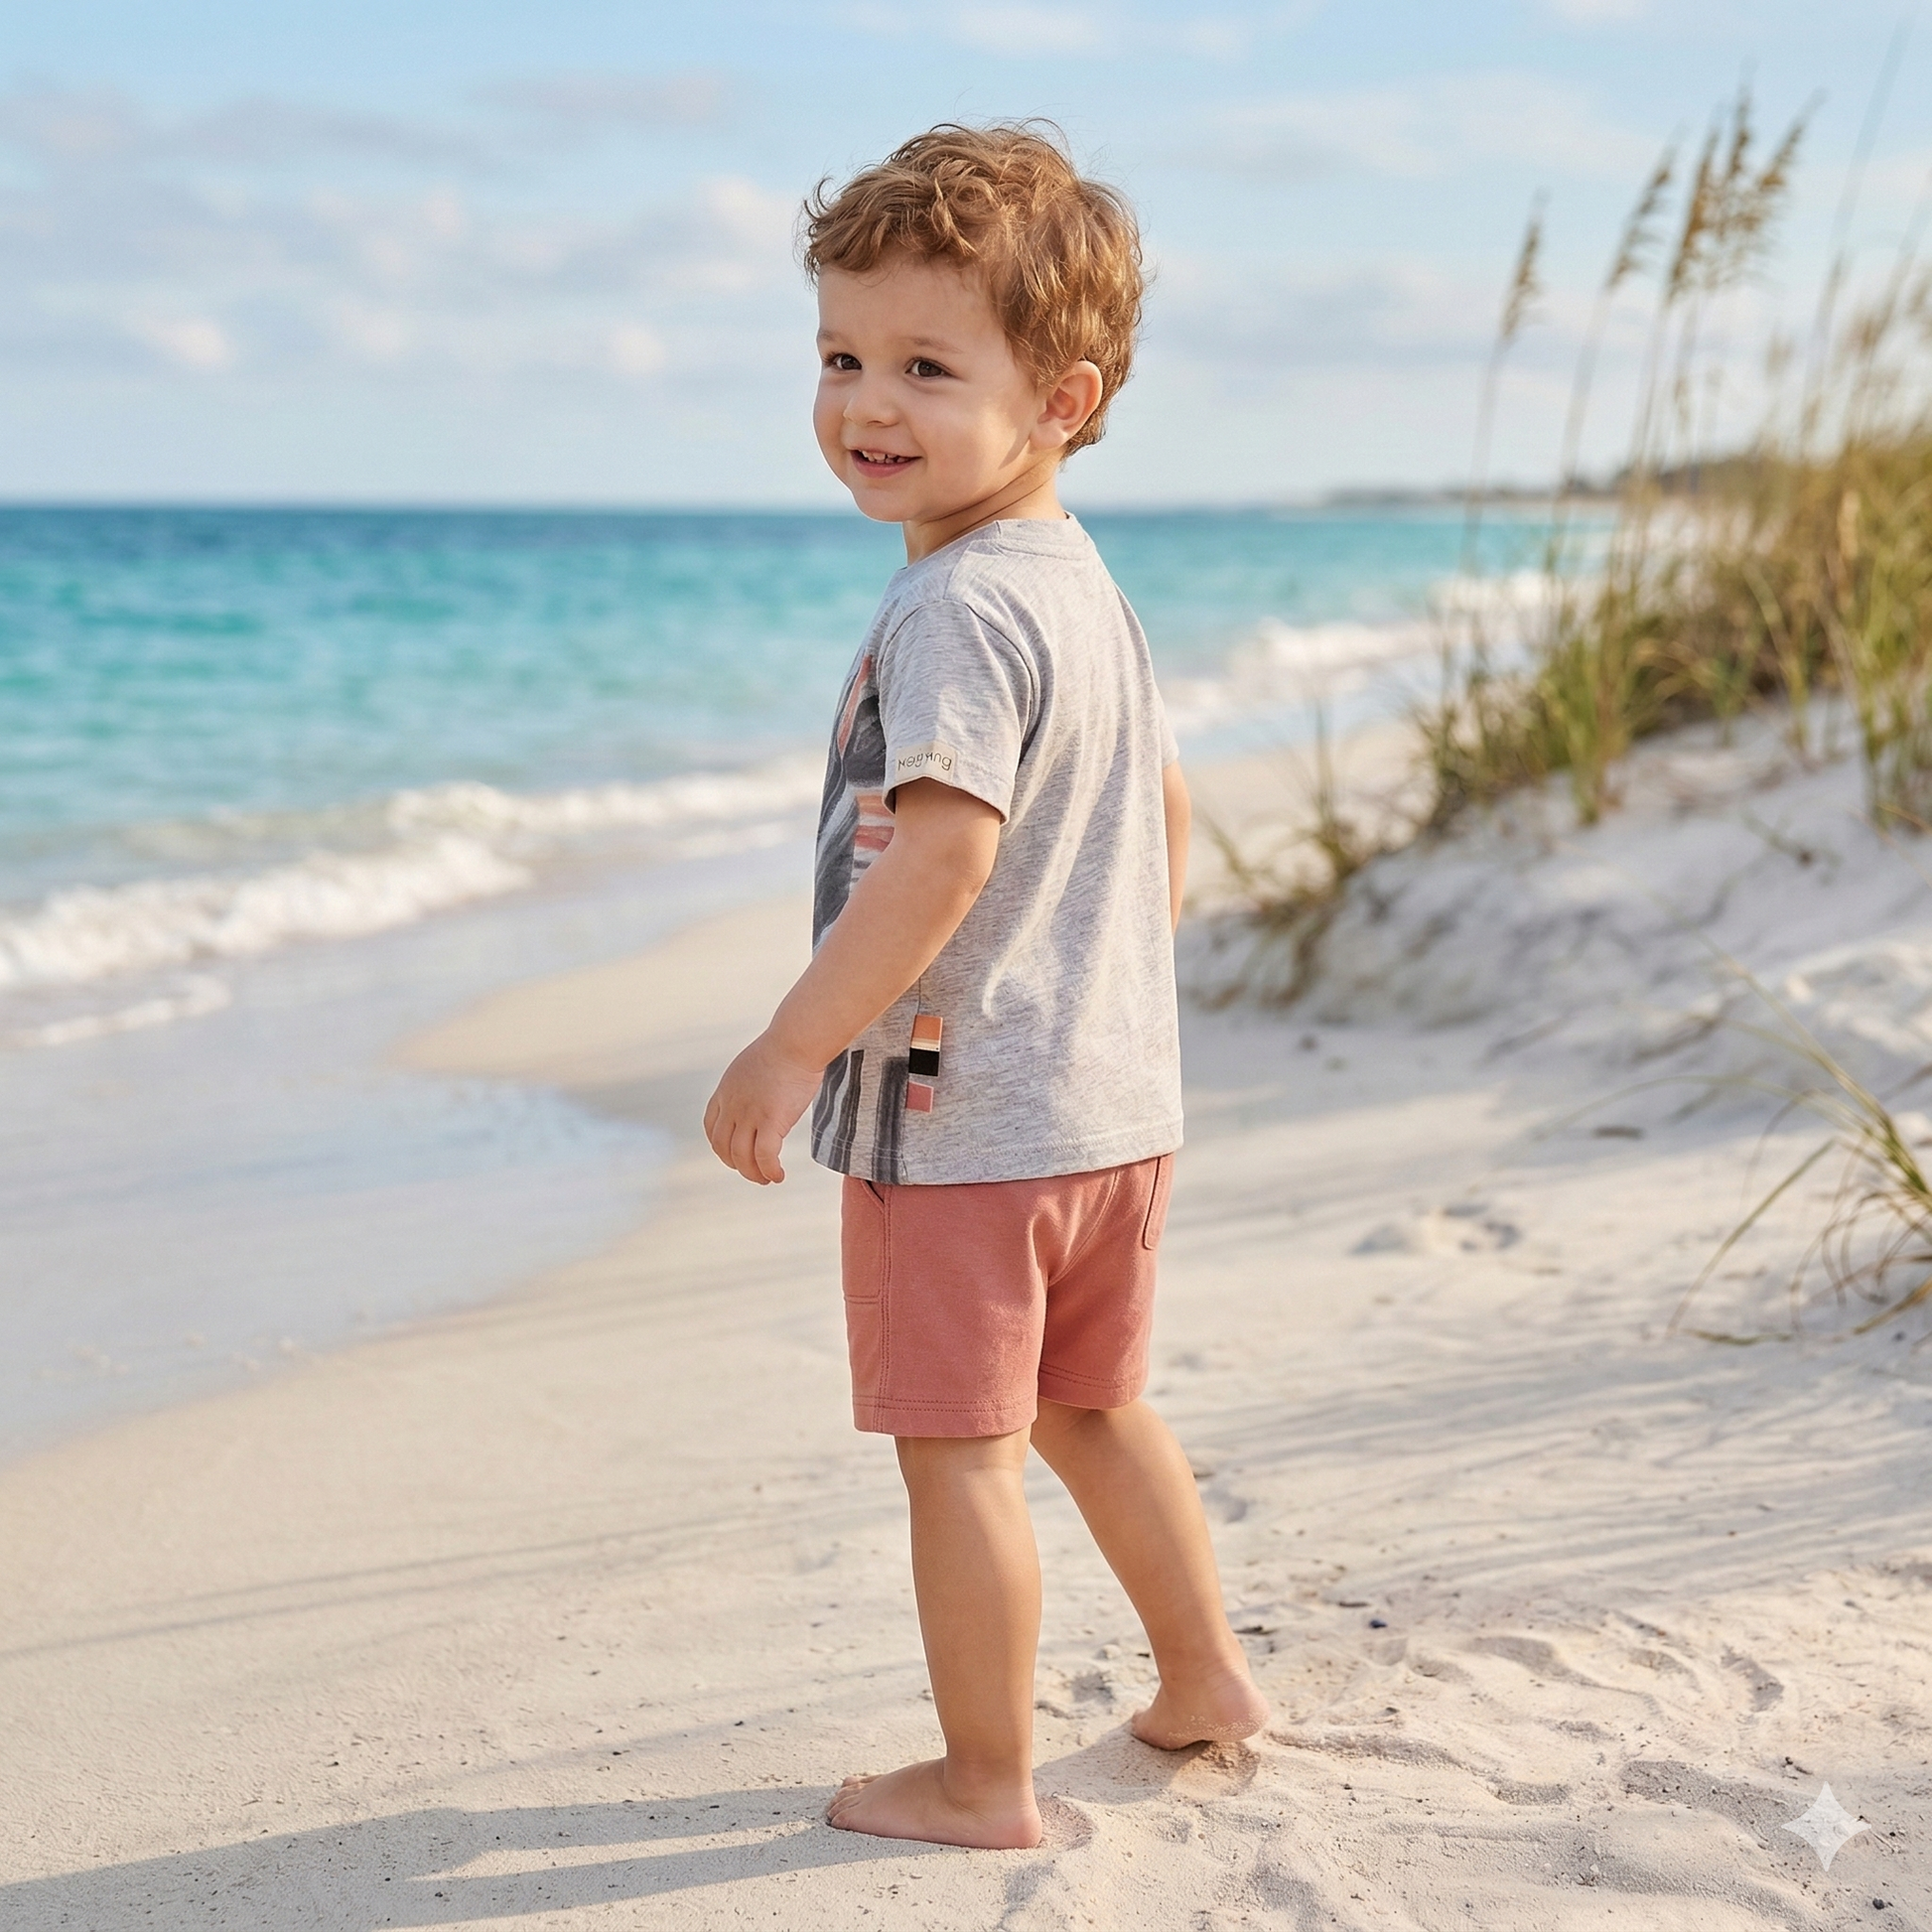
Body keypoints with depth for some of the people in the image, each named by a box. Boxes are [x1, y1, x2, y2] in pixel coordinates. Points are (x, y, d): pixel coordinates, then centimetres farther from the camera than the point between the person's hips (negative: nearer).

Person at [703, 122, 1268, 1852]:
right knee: (1091, 1407, 24)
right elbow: (1162, 802, 20)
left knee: (958, 1450, 4)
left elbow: (937, 860, -29)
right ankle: (1203, 1678, 37)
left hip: (959, 1112, -10)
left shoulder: (958, 609, -21)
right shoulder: (1081, 582, 11)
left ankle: (986, 1784, 16)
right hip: (1118, 1100, 10)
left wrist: (790, 1049, -24)